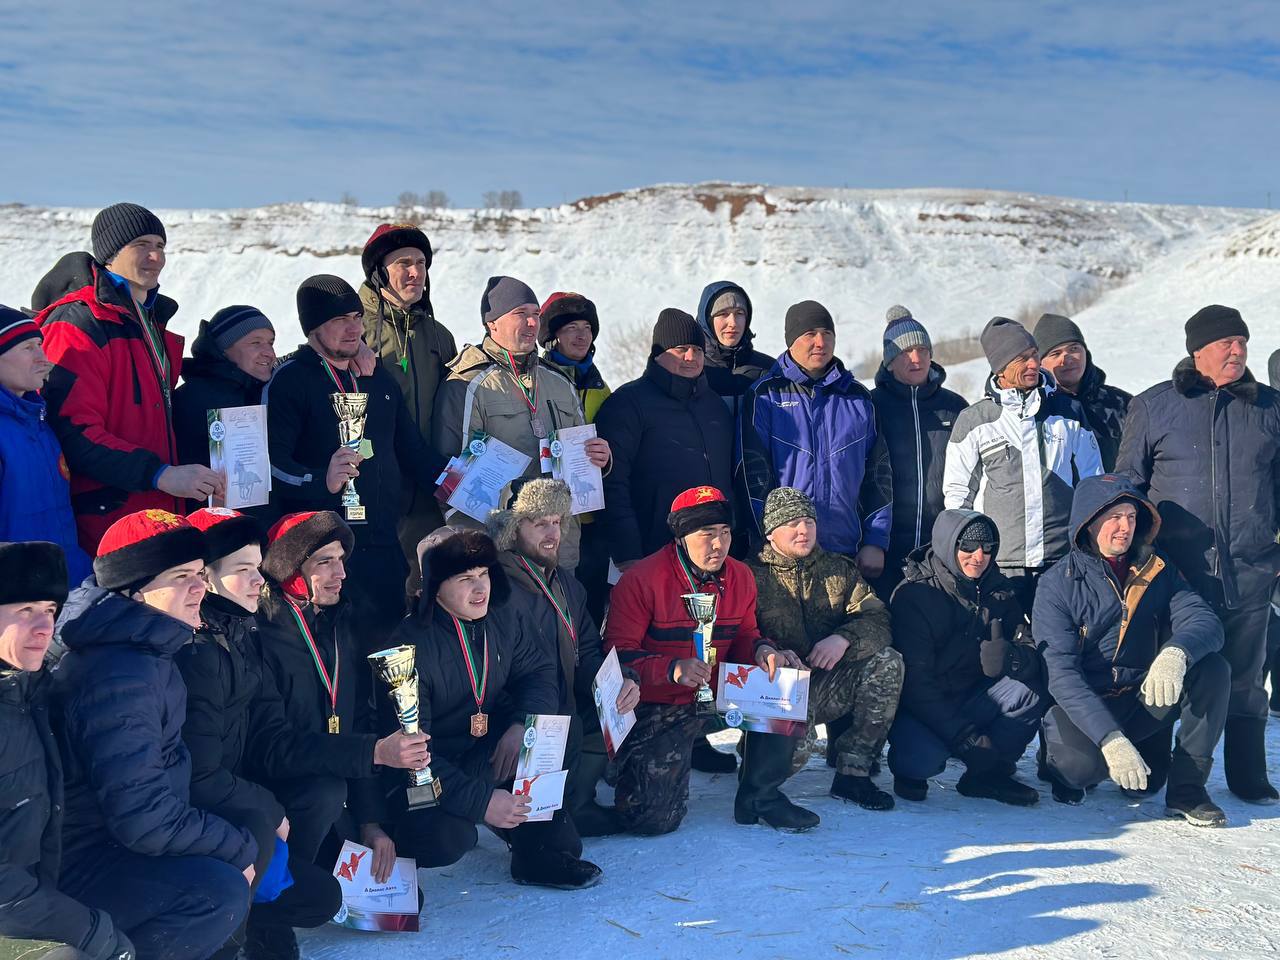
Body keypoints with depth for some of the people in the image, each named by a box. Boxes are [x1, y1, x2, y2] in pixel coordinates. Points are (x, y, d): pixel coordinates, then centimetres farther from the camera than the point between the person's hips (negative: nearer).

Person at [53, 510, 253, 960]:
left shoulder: (145, 650, 7)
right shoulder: (120, 677, -25)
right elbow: (143, 818, -28)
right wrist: (241, 849, -15)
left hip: (117, 838, 10)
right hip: (77, 867, -10)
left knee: (252, 829, 13)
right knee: (222, 892, -28)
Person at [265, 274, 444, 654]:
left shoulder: (378, 377, 16)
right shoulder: (289, 379, -4)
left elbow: (412, 451, 21)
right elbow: (272, 462, -14)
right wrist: (323, 480, -31)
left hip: (384, 547, 6)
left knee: (387, 644, 8)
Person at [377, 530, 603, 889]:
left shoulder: (504, 621, -4)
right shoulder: (411, 647, -24)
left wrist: (521, 725, -23)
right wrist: (481, 801, -31)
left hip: (486, 752, 6)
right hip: (423, 775, -6)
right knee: (446, 840, -33)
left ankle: (545, 849, -12)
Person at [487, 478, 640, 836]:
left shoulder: (568, 586, 14)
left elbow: (588, 656, 12)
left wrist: (620, 682, -10)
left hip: (566, 711, 8)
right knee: (573, 729, -28)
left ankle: (577, 806, 6)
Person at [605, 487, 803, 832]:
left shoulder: (740, 576, 1)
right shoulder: (642, 580, -16)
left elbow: (744, 635, 10)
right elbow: (618, 653, -17)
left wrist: (761, 651, -15)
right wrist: (672, 669, -33)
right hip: (657, 706, -5)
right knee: (653, 819, -14)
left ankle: (760, 794, 0)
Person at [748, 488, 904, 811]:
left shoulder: (840, 569, 13)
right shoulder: (752, 575, 3)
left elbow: (878, 620, -1)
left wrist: (844, 638, -22)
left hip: (830, 684, 4)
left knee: (887, 661, -23)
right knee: (793, 747, -35)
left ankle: (853, 770, -17)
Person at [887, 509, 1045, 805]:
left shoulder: (998, 590, 2)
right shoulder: (913, 594, -16)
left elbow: (1030, 652, -5)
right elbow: (915, 679, -21)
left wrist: (1009, 656, -32)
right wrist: (964, 736, -28)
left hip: (970, 701, 5)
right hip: (917, 707, -5)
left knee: (1029, 688, -20)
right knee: (924, 759, -34)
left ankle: (989, 773, -2)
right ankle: (909, 769, 4)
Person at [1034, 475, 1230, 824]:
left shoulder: (1157, 571, 3)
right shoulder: (1056, 585, -11)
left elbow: (1205, 621, -12)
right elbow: (1062, 674, -20)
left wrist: (1176, 653, -37)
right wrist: (1110, 740, -33)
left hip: (1144, 699, 4)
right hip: (1084, 706, -4)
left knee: (1212, 668, -20)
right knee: (1080, 765, -35)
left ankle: (1186, 787, -11)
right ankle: (1057, 761, 4)